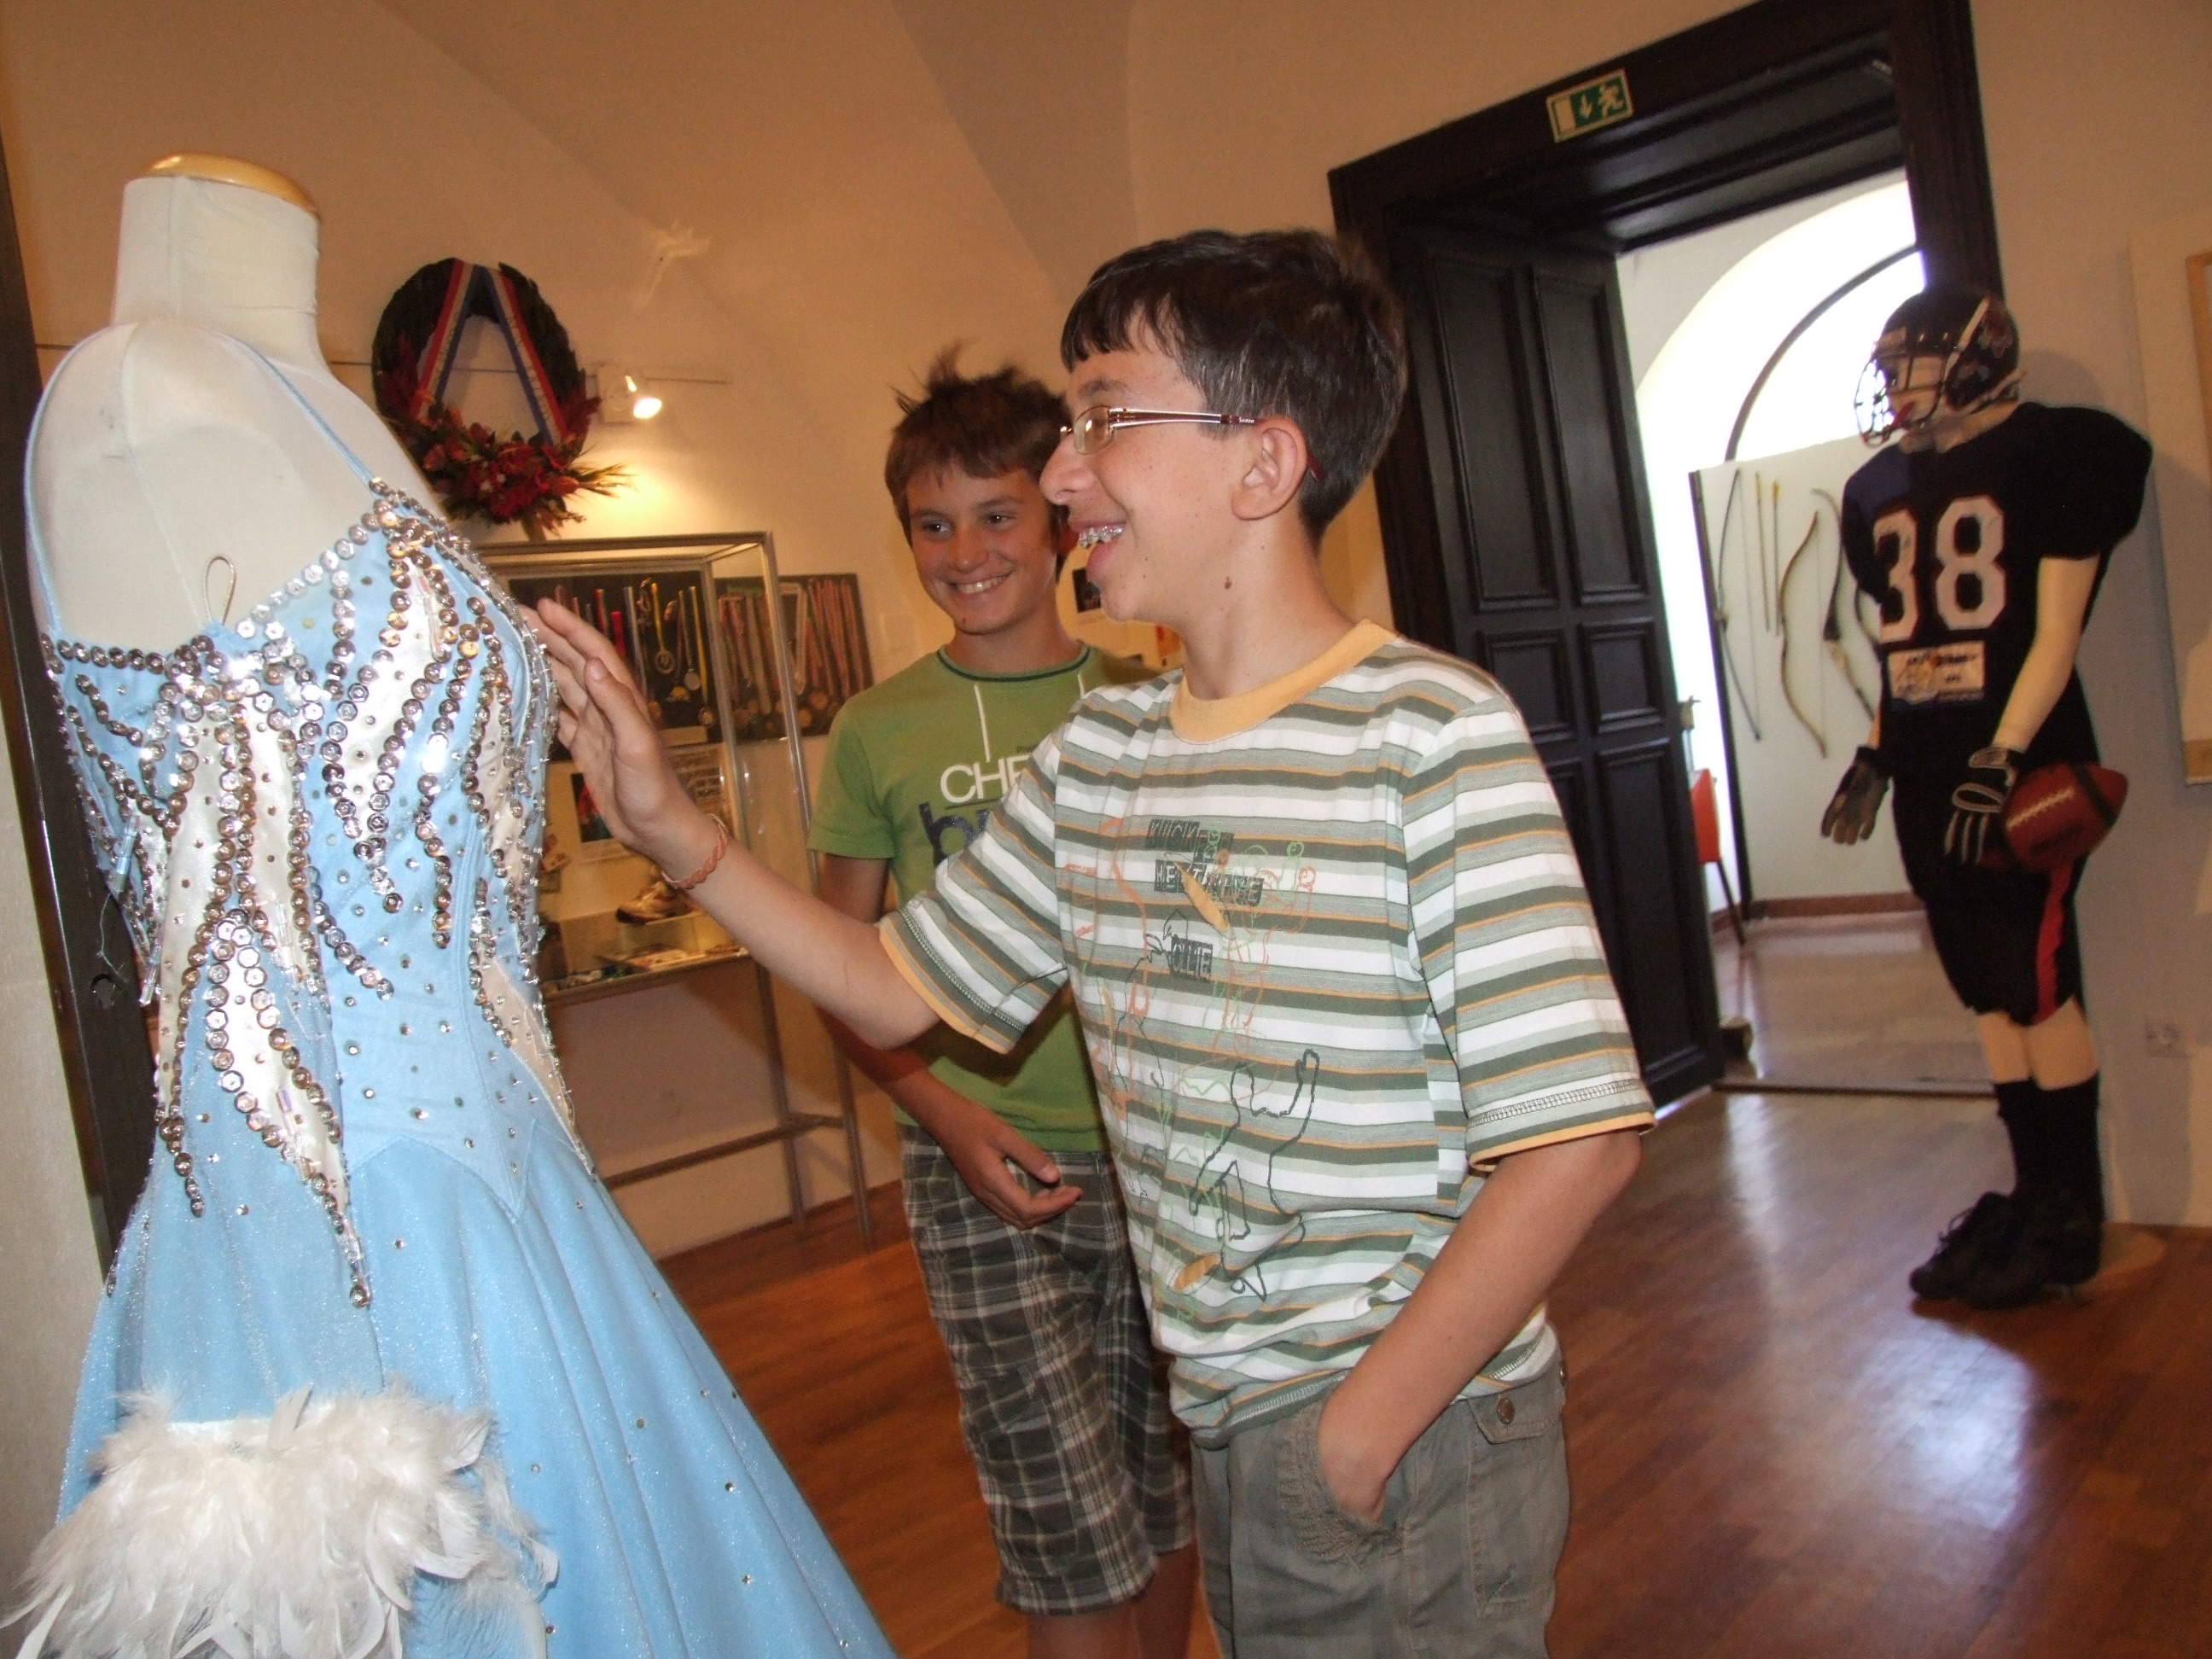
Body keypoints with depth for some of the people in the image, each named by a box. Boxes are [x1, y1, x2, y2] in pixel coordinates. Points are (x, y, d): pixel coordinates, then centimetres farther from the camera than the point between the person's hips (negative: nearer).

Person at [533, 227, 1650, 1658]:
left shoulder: (1431, 734, -18)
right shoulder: (1098, 755, 3)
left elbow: (1581, 1137, -20)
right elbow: (898, 987, 9)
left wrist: (1367, 1422, -17)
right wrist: (672, 827, 0)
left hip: (1414, 1433, -6)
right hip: (1222, 1423, 7)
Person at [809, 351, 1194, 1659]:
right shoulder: (880, 732, 0)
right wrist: (947, 1111, -9)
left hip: (1157, 1153, 2)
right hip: (986, 1173, -1)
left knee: (1173, 1489, 15)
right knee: (1068, 1526, 1)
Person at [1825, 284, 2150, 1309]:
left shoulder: (2056, 454, -4)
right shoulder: (1881, 487, 14)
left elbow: (2055, 634, -10)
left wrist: (2001, 759, -19)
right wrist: (1876, 754, 13)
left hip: (2023, 772, -6)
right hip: (1931, 780, 6)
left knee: (2037, 982, -4)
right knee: (1989, 992, 9)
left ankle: (2072, 1218, 9)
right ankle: (2034, 1194, 20)